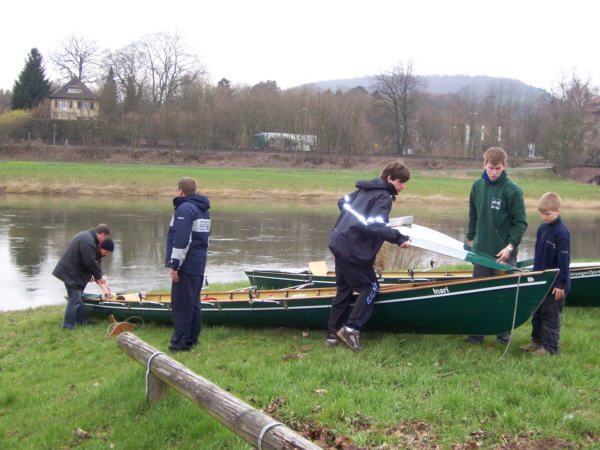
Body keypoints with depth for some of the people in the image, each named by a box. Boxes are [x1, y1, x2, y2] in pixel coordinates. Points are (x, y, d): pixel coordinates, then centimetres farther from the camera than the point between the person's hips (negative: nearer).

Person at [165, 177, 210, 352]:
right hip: (199, 265, 9)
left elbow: (181, 240, -21)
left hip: (186, 265, -9)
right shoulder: (203, 210, 18)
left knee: (181, 304, -5)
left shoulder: (184, 209, -13)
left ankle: (180, 342, -4)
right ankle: (192, 339, 19)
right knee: (193, 303, 14)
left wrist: (174, 265, -19)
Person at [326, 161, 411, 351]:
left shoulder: (364, 190, 14)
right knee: (369, 288, 3)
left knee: (344, 289, 16)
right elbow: (373, 226, -25)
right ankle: (351, 328, -3)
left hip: (338, 243, 9)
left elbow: (342, 202, 26)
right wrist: (398, 238, -26)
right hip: (354, 251, -9)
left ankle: (332, 334, 18)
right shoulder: (383, 198, -13)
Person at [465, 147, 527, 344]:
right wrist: (471, 238, 14)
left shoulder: (512, 190, -10)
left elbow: (520, 222, -7)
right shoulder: (478, 186, 5)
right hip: (481, 250, 4)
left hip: (504, 253, -4)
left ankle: (504, 332, 17)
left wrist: (511, 246, -14)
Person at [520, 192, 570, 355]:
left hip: (556, 285, -8)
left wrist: (561, 284, -18)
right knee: (538, 313, 17)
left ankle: (550, 347, 7)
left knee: (551, 315, -1)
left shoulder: (561, 233, -17)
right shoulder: (542, 229, 7)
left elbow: (564, 260, -17)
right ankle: (537, 341, 30)